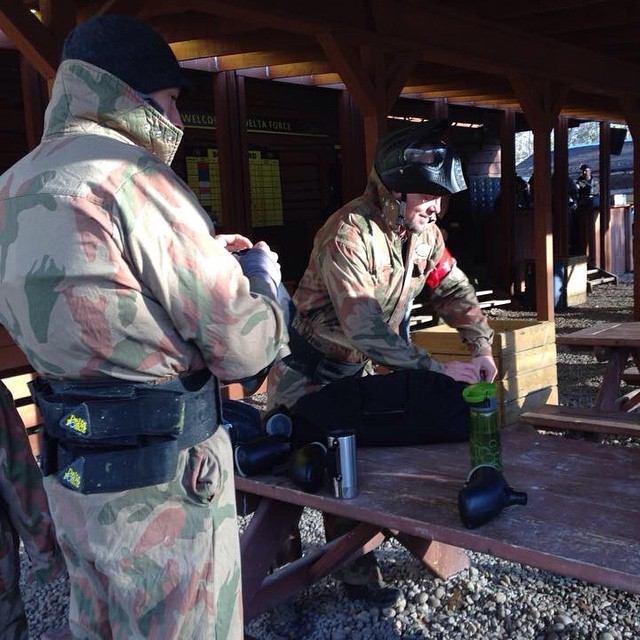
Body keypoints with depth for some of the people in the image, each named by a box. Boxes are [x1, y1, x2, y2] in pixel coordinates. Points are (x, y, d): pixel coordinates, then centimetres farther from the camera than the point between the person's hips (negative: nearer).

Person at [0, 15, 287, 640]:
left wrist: (204, 256, 17)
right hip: (162, 478, -8)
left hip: (70, 469, 8)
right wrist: (261, 278, 1)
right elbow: (243, 348, -19)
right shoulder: (130, 176, -20)